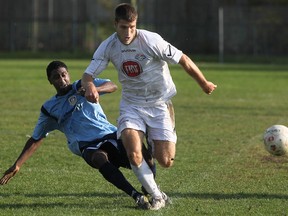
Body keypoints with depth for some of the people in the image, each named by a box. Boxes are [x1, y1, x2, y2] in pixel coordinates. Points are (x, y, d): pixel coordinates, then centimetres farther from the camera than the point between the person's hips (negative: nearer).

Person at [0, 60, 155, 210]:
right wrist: (17, 165, 15)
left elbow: (112, 86, -4)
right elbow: (36, 140, 21)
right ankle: (136, 196, -45)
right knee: (100, 158, -39)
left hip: (111, 135, 1)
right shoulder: (49, 109, 15)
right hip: (89, 147, -1)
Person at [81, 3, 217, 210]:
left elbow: (184, 60, -13)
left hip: (159, 104, -2)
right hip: (132, 104, 2)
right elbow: (88, 74, -9)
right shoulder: (108, 46, -9)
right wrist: (90, 87, -34)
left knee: (165, 161, -6)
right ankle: (157, 196, -2)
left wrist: (204, 84, -3)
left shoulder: (151, 40, -21)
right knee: (133, 154, -23)